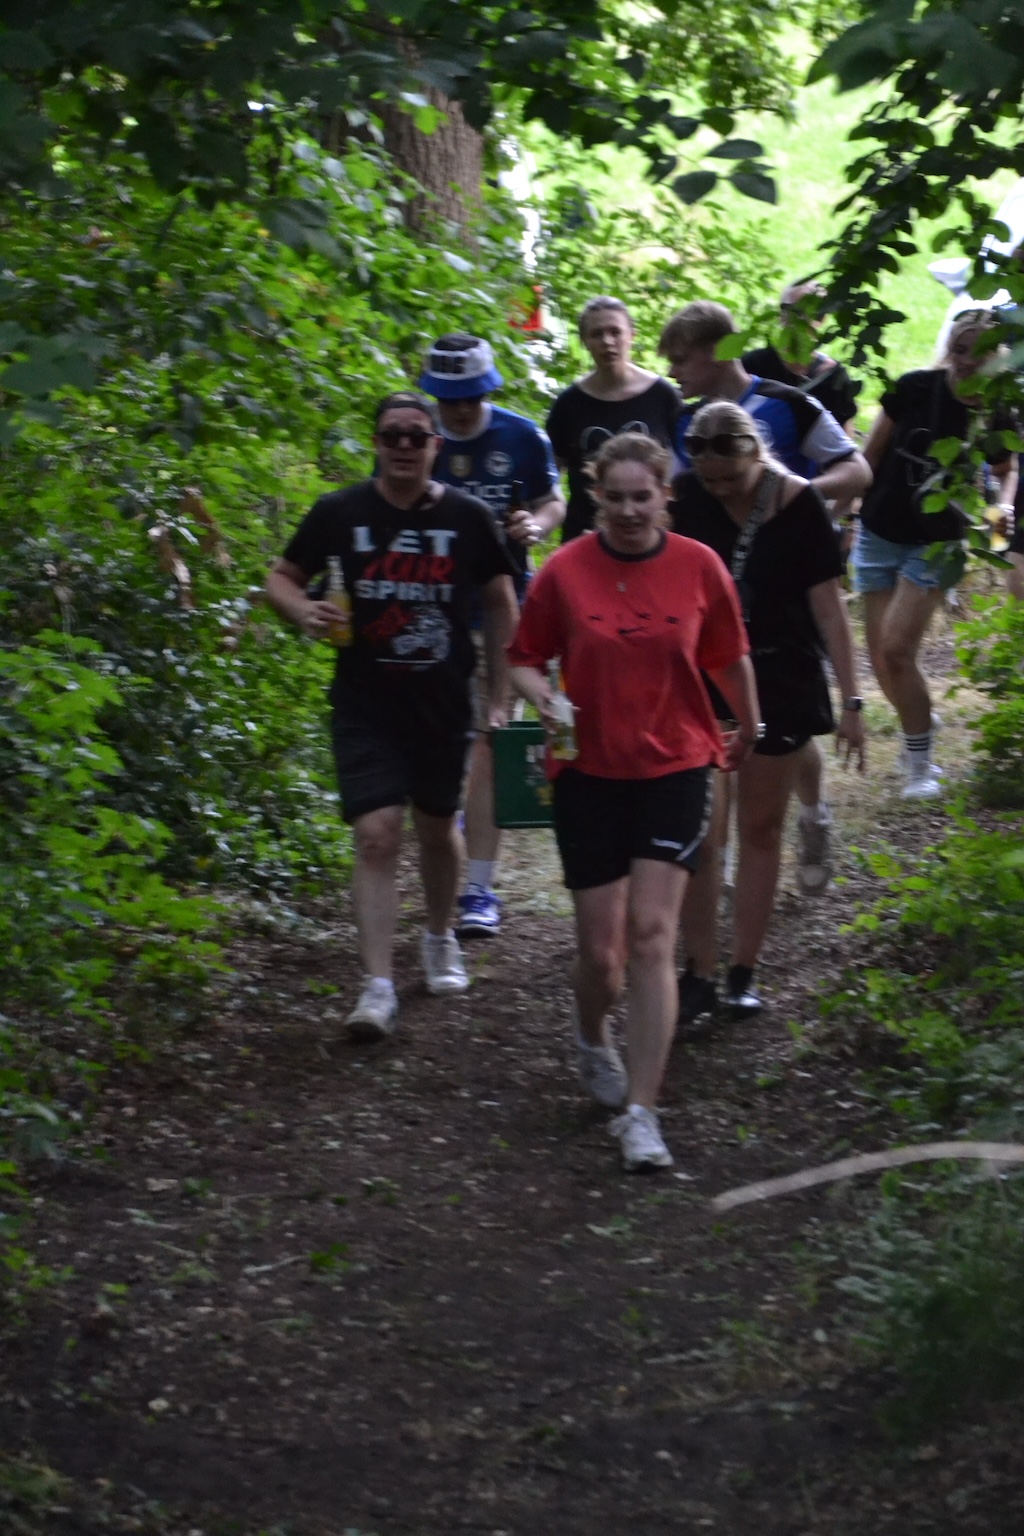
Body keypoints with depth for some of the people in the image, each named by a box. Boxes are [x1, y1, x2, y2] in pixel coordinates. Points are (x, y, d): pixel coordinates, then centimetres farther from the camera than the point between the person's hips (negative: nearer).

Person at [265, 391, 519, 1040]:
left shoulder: (467, 517, -1)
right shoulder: (340, 513, -3)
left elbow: (501, 603, 7)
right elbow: (282, 577, 7)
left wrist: (501, 696, 4)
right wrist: (302, 609, -17)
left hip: (444, 701, 2)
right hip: (365, 702, -2)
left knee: (438, 827, 17)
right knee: (377, 836, -12)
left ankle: (441, 938, 43)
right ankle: (379, 986, -12)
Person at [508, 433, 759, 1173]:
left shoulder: (698, 566, -3)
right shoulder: (565, 571, -6)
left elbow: (730, 655, 12)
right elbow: (526, 657, 4)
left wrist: (748, 727, 24)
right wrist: (544, 696, -17)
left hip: (675, 766, 0)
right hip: (589, 771, 0)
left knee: (651, 936, -10)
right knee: (601, 952, 3)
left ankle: (642, 1114, -7)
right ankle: (593, 1037, 39)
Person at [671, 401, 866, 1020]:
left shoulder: (798, 503, -10)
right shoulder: (686, 498, -7)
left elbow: (827, 601, -7)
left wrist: (851, 699, -10)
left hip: (781, 682, -1)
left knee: (761, 829, 8)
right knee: (700, 833, -2)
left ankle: (744, 974, 16)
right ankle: (700, 974, 5)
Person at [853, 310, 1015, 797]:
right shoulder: (915, 389, -10)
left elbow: (1004, 473, 11)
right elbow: (868, 459, 0)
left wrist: (1000, 507, -10)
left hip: (937, 545, -2)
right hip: (880, 534, 2)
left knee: (897, 651, -15)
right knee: (882, 661, 3)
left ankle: (920, 763, 0)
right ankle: (916, 735, 29)